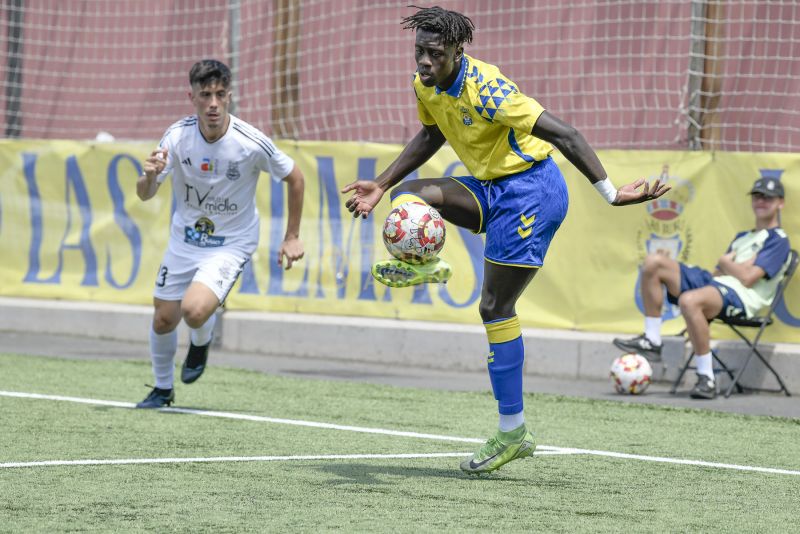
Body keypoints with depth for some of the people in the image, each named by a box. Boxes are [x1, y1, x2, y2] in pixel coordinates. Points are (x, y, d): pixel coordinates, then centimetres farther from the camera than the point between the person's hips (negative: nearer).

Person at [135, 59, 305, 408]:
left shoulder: (251, 143, -22)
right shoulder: (177, 136, -16)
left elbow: (295, 179, -5)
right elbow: (145, 195, -13)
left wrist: (292, 237, 0)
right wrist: (150, 175, -37)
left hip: (231, 244, -3)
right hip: (185, 238, 3)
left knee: (194, 310, -25)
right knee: (163, 320, 7)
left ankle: (201, 342, 13)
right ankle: (163, 389, 35)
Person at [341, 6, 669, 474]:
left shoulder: (485, 89, -26)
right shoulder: (427, 86, 0)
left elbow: (564, 134, -28)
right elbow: (430, 137, 23)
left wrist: (611, 194, -32)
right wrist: (382, 185, 18)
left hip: (530, 190, -9)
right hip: (491, 188, 9)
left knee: (496, 306, -9)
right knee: (406, 194, -9)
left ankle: (514, 432, -4)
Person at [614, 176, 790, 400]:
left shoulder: (778, 240, 2)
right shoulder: (742, 237, 30)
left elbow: (747, 278, -10)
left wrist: (726, 263, 8)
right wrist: (736, 266, 1)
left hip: (741, 297, -9)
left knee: (689, 300, -41)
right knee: (654, 261, 0)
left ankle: (707, 380, -35)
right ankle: (651, 341, -3)